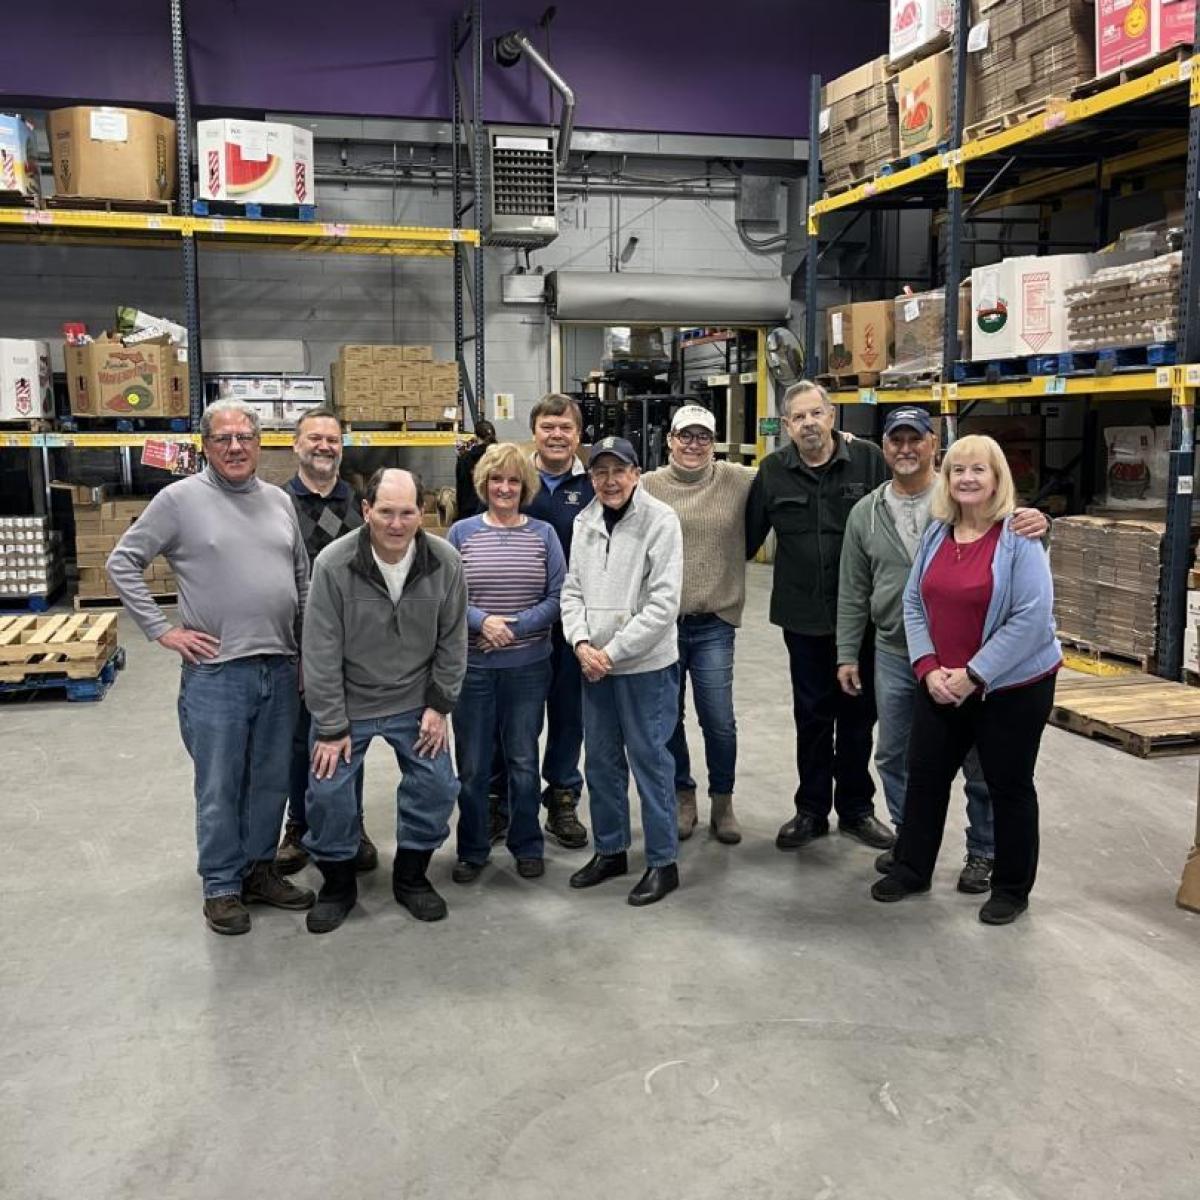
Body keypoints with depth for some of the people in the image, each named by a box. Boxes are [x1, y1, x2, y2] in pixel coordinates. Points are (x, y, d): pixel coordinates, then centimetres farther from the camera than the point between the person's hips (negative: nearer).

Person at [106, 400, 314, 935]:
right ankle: (221, 886, 21)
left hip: (281, 669, 5)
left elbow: (303, 580, 17)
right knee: (220, 786, 5)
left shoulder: (279, 501, 10)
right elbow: (122, 562, -1)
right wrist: (161, 629, -6)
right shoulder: (181, 499, -4)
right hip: (216, 671, -4)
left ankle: (258, 870, 30)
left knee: (271, 781, 14)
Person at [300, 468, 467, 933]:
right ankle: (338, 884, 24)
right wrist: (331, 727, -14)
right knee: (328, 790, -1)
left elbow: (453, 639, -3)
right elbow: (322, 652, -17)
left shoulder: (445, 561, -14)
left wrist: (439, 705, -4)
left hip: (415, 703, 2)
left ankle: (411, 877, 27)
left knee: (437, 786, 3)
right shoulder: (333, 564, -21)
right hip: (348, 704, -2)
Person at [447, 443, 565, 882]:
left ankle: (527, 846, 27)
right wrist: (482, 621, -16)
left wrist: (514, 626, -14)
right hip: (472, 665, 0)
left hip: (528, 665, 0)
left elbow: (557, 597, -2)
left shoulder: (543, 534, 2)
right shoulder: (462, 533, 1)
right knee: (472, 764, 8)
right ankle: (471, 850, 24)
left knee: (523, 760, 12)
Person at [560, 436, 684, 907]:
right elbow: (572, 589, 8)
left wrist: (612, 652, -15)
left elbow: (663, 602, -16)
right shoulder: (584, 522, 5)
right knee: (600, 760, 15)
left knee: (650, 760, 3)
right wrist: (581, 643, -9)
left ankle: (662, 862, 18)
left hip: (646, 665, -6)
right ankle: (610, 850, 32)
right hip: (594, 665, 6)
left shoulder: (660, 520, -12)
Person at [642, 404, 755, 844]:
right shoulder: (647, 487, -1)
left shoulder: (738, 481, 1)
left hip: (714, 624, 0)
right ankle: (682, 796, 32)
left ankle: (722, 800, 26)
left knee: (719, 721, 3)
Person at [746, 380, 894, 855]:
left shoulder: (868, 460, -6)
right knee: (812, 716, 11)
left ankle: (856, 809, 27)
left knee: (857, 713, 11)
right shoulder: (773, 471, 0)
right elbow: (749, 535, 6)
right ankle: (812, 810, 25)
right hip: (803, 616, 1)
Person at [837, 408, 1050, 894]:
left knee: (977, 759, 8)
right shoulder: (866, 512, 4)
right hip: (894, 655, 4)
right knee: (894, 755, 15)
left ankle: (983, 852, 25)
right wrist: (847, 653, 5)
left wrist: (1038, 522, -32)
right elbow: (852, 592, 7)